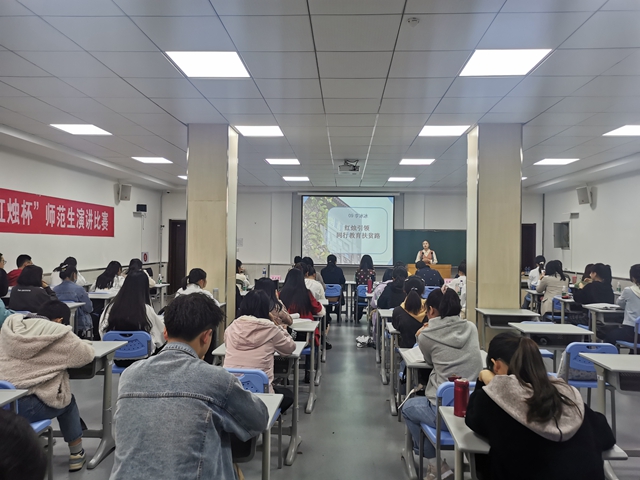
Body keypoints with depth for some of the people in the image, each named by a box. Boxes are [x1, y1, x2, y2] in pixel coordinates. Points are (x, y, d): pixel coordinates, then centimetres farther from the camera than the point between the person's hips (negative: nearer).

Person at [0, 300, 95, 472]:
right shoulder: (58, 333, -8)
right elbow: (87, 355, 2)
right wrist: (79, 343, 22)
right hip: (28, 407, -5)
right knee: (68, 400, 24)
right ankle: (76, 453, 32)